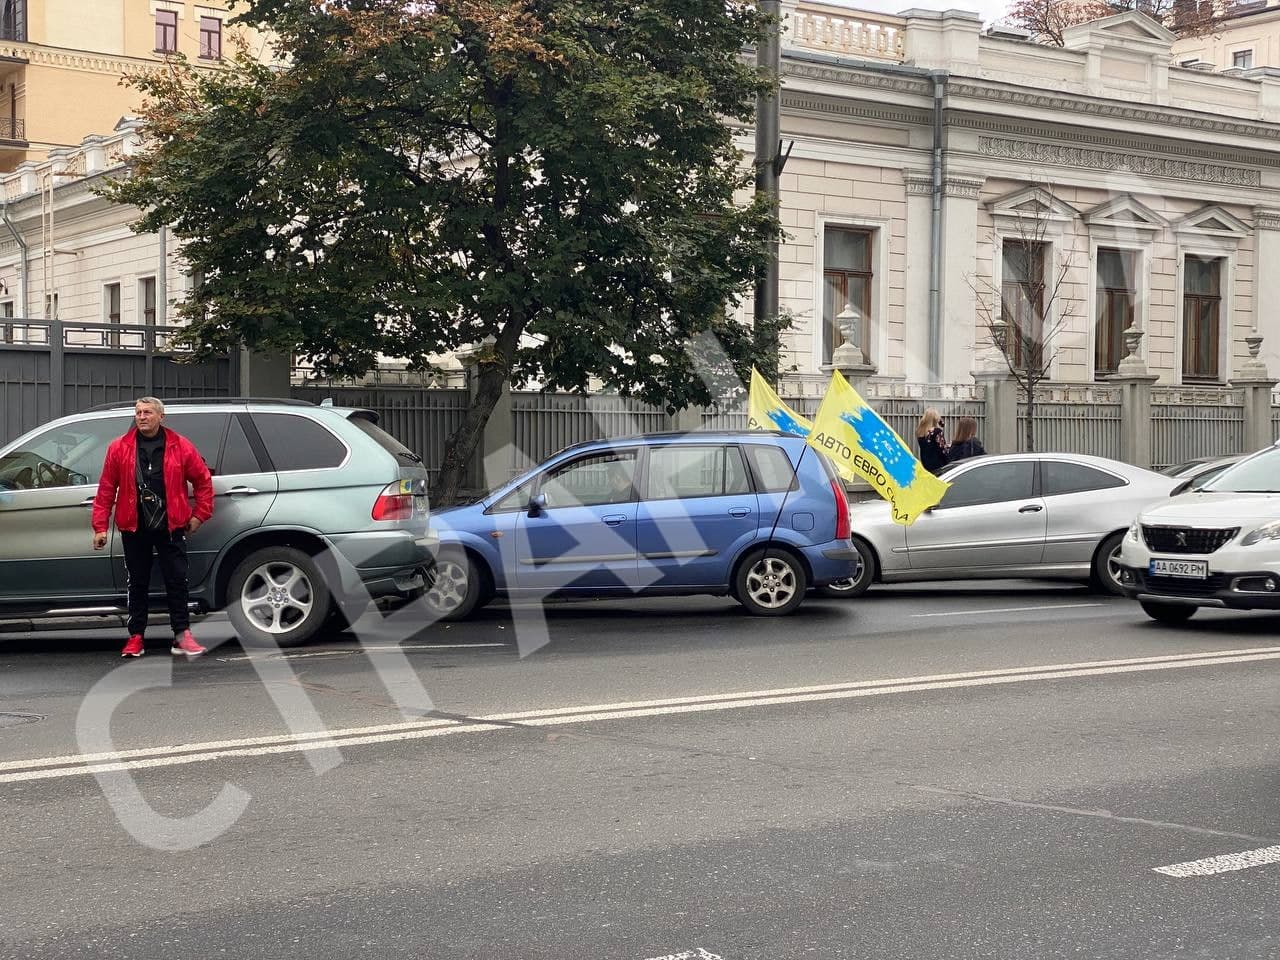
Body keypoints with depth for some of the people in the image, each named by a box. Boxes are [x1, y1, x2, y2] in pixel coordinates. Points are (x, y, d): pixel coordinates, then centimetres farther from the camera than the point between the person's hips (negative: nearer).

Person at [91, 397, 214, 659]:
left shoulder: (180, 447, 1)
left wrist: (200, 514, 4)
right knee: (138, 583, 8)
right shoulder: (119, 448, 2)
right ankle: (136, 637, 15)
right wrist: (100, 526, -1)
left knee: (177, 581, 0)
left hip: (170, 527, -1)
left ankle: (182, 636, 5)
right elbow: (106, 489, 3)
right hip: (134, 528, 1)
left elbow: (203, 480, 8)